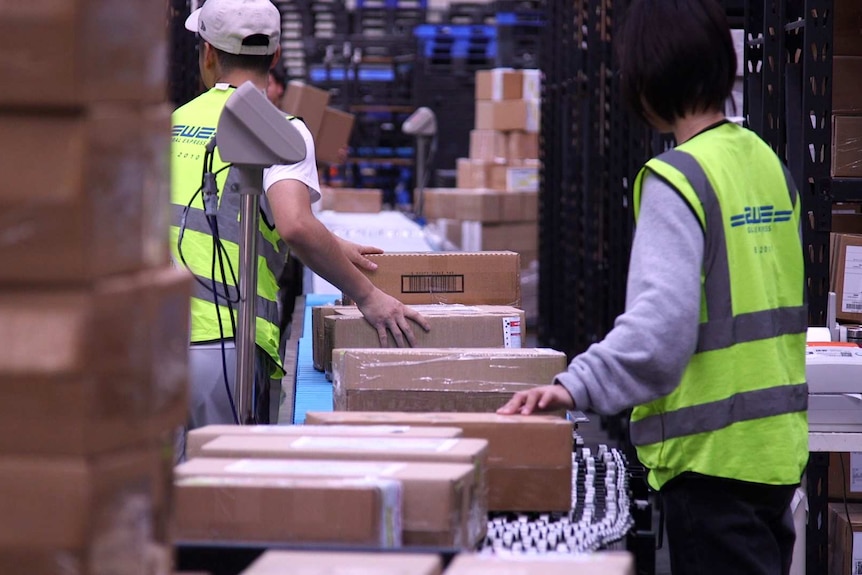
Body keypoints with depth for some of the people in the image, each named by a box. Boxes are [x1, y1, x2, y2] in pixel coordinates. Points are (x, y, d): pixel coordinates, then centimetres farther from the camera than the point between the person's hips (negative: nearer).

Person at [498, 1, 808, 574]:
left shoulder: (677, 178, -16)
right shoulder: (768, 163, 8)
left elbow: (661, 321, -27)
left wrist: (577, 386, -32)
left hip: (714, 454, -8)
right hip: (779, 442, 8)